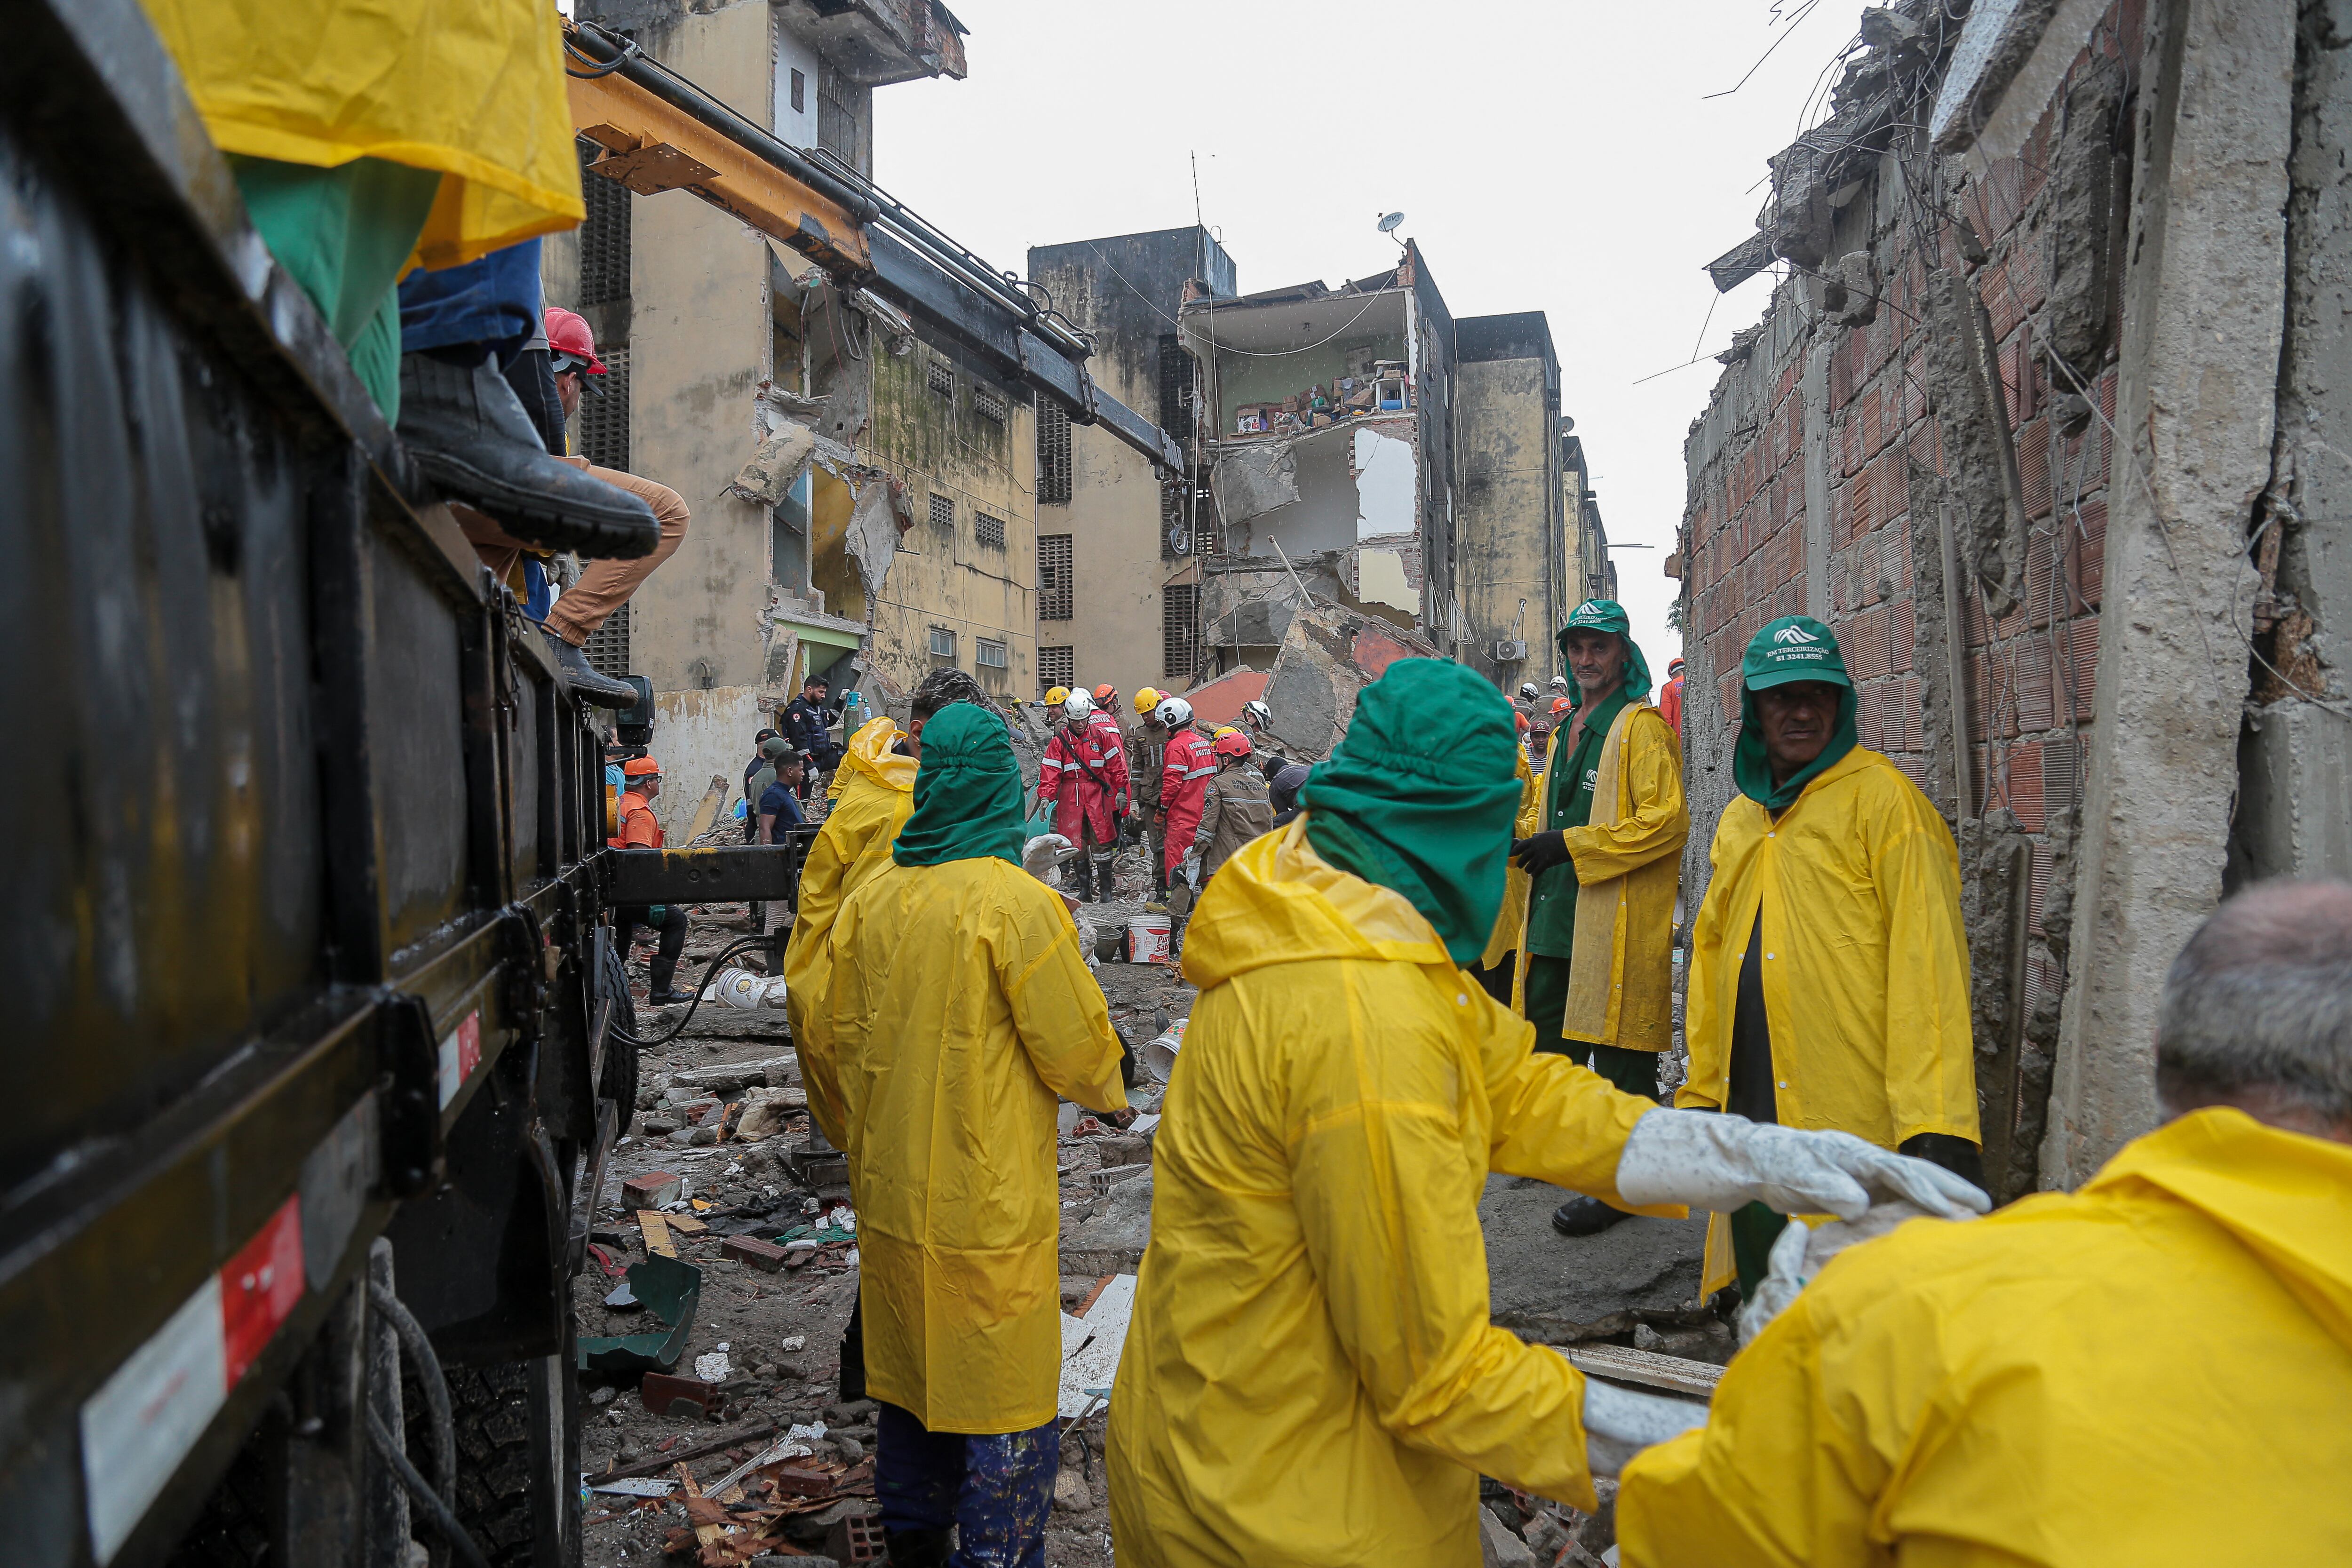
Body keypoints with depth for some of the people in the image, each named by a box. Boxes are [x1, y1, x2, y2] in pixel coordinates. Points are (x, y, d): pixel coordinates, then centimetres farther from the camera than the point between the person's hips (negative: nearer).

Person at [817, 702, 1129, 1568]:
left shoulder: (871, 896, 1)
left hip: (891, 1196, 7)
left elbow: (838, 1037, 9)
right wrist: (1109, 1096, 9)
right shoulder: (1016, 901, -18)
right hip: (990, 1205, -7)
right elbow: (1075, 1042, -12)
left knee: (910, 1374, 23)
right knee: (1004, 1402, 7)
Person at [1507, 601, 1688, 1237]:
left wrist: (1572, 845, -18)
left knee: (1617, 1054, -3)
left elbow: (1667, 821, -18)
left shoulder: (1642, 726, -8)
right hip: (1558, 916, 9)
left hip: (1618, 921, -9)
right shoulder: (1568, 730, 19)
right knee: (1551, 1039, 17)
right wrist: (1534, 844, 10)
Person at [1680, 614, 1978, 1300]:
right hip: (1751, 1114, 7)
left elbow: (1925, 957, -13)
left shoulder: (1882, 797, -6)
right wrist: (1700, 1091, 15)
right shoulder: (1739, 818, 15)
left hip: (1856, 1117, -6)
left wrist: (1934, 1122, -19)